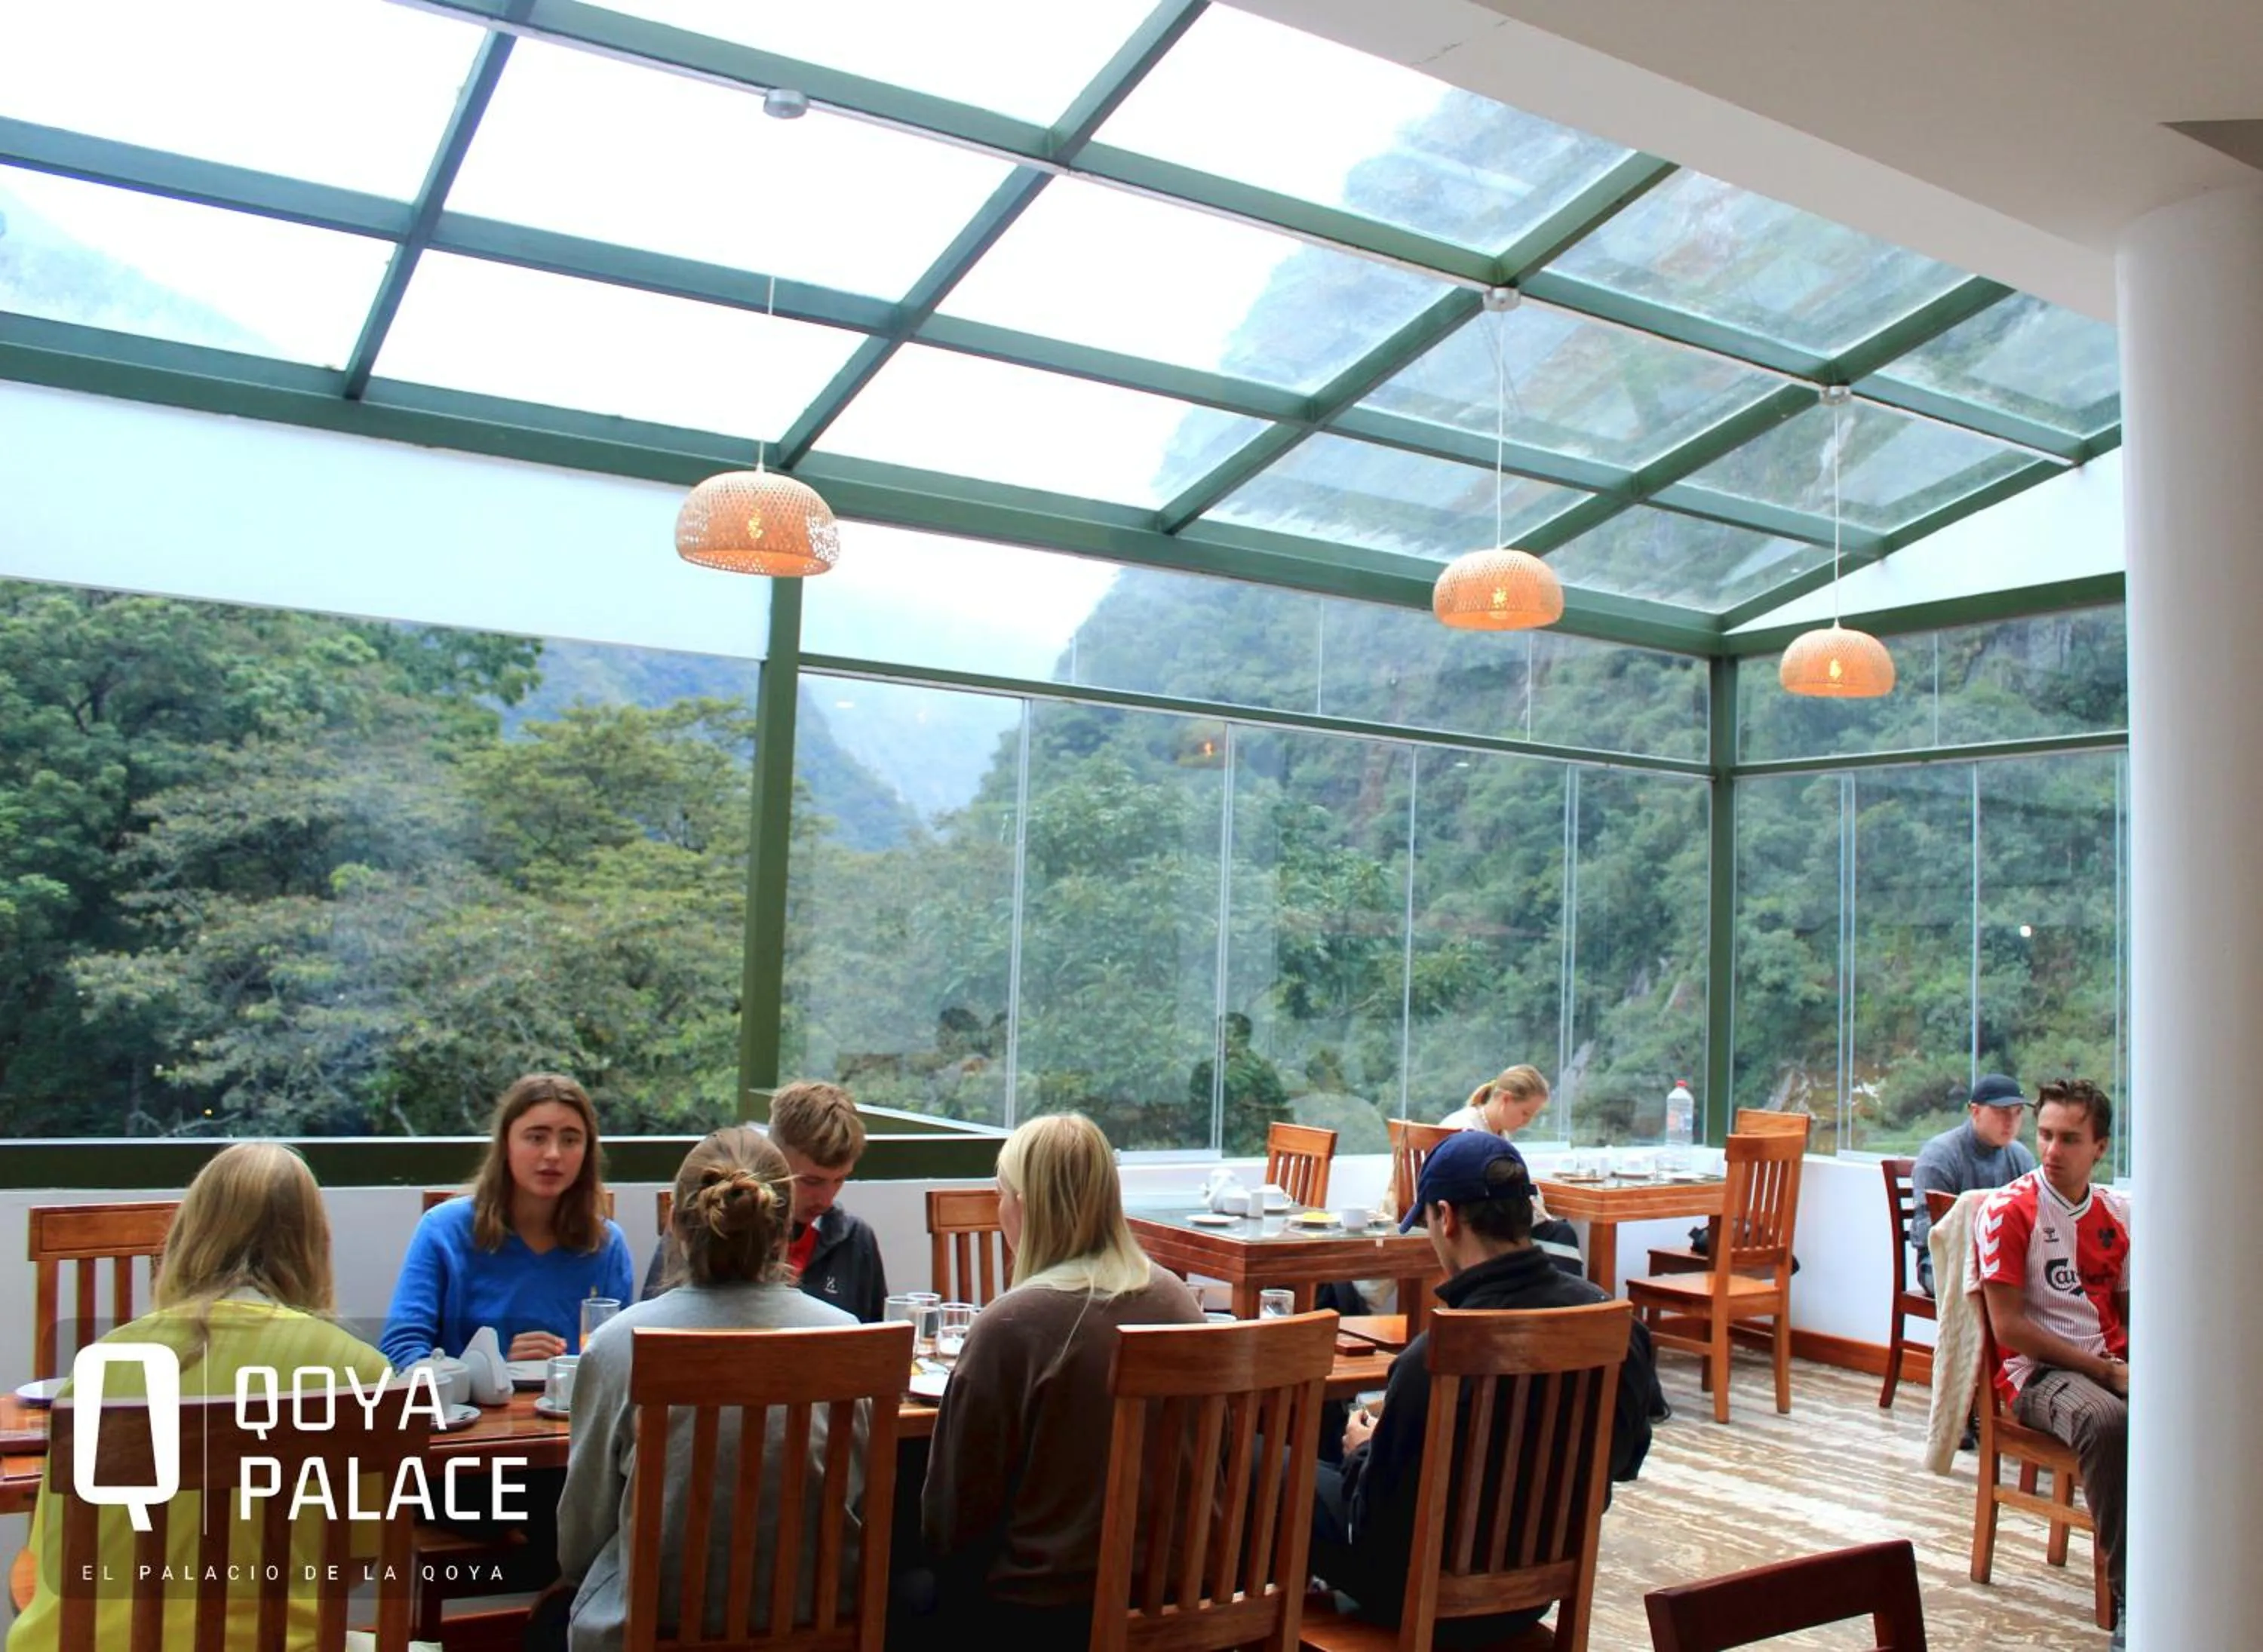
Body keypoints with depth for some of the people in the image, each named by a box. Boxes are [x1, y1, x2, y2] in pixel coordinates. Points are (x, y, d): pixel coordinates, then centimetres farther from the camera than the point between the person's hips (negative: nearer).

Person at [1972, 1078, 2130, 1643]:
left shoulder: (2116, 1214, 13)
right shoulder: (2008, 1211, -6)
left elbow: (2130, 1310, 20)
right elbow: (2010, 1327, -10)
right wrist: (2106, 1370, -10)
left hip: (2111, 1363, 6)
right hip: (2037, 1370, -5)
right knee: (2107, 1423, -37)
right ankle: (2128, 1596, -27)